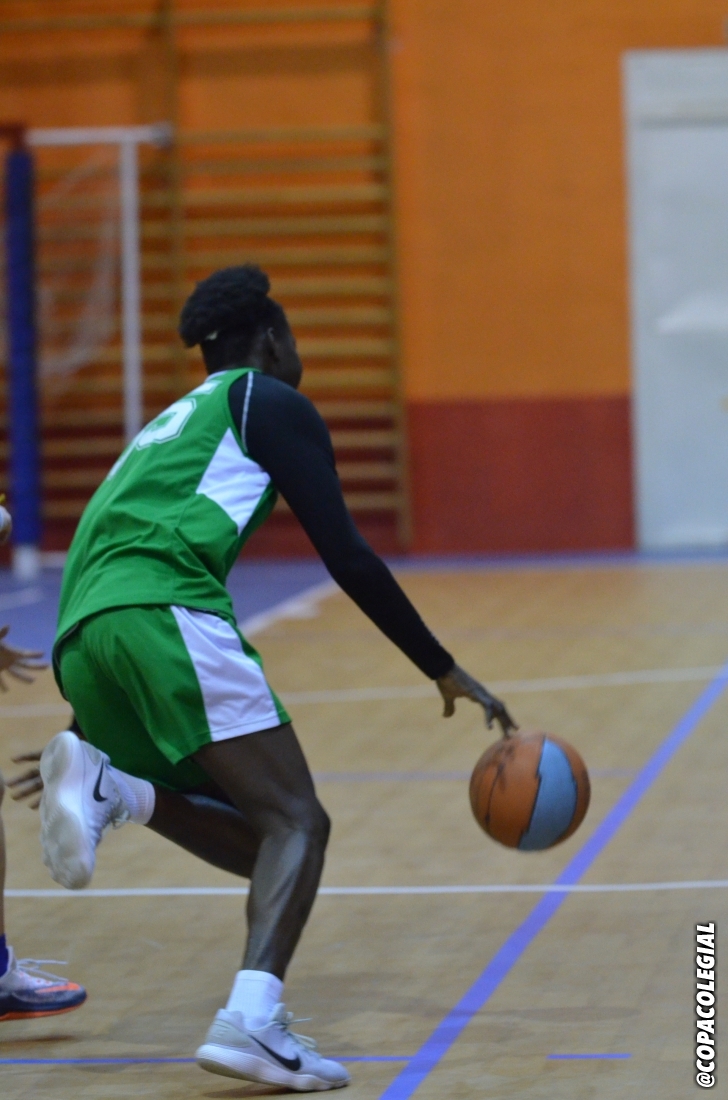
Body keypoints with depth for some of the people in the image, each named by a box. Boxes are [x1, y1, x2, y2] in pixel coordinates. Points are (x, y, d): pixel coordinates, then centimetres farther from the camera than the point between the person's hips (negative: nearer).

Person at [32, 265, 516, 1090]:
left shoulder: (169, 426, 36)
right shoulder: (269, 402, 14)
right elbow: (347, 558, 4)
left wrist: (92, 728, 46)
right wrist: (446, 673, 8)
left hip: (81, 636, 7)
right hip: (164, 612, -7)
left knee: (262, 839, 11)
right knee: (295, 820, -7)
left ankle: (105, 787, -11)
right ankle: (253, 1022, -28)